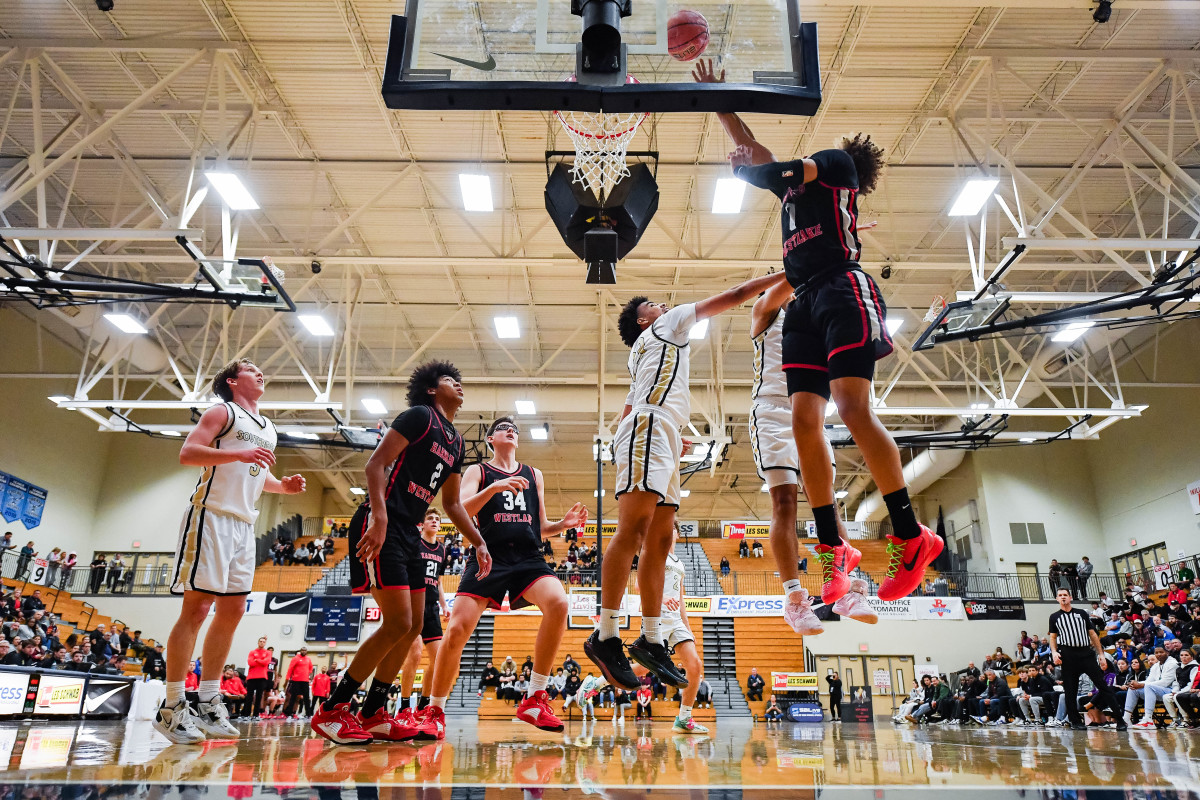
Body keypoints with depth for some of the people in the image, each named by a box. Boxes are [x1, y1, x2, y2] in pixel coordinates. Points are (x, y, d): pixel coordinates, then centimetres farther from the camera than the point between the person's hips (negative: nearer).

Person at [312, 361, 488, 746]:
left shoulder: (456, 442, 19)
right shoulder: (420, 416, -6)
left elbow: (452, 502, 25)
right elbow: (376, 463, -15)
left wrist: (479, 542, 18)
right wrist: (379, 517, -27)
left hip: (409, 534, 10)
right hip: (382, 526, -10)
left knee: (413, 626, 10)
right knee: (397, 624, -13)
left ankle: (373, 714, 21)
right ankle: (330, 711, 0)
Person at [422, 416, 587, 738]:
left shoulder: (534, 474, 21)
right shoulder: (477, 471, 13)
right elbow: (461, 512, -5)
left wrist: (564, 523, 1)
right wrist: (495, 487, -21)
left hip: (528, 558, 2)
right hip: (489, 557, -2)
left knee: (558, 603, -27)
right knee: (457, 629, -14)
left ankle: (533, 700, -15)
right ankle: (435, 712, 10)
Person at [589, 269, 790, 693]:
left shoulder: (644, 355, 35)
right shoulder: (669, 323, 13)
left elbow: (628, 410, 29)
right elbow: (733, 296, 12)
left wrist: (673, 439, 28)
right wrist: (784, 274, 18)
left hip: (662, 441, 10)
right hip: (647, 429, -10)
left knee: (659, 541, 4)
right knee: (633, 530, -19)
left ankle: (651, 641, 6)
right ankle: (605, 637, -22)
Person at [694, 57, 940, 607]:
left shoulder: (836, 163, 14)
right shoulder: (794, 183, 32)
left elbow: (784, 168, -2)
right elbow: (748, 147, 37)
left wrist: (748, 167, 12)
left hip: (840, 286, -7)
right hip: (803, 302, 7)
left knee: (852, 407, -22)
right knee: (804, 421, -7)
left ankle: (910, 535, -16)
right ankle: (834, 548, -4)